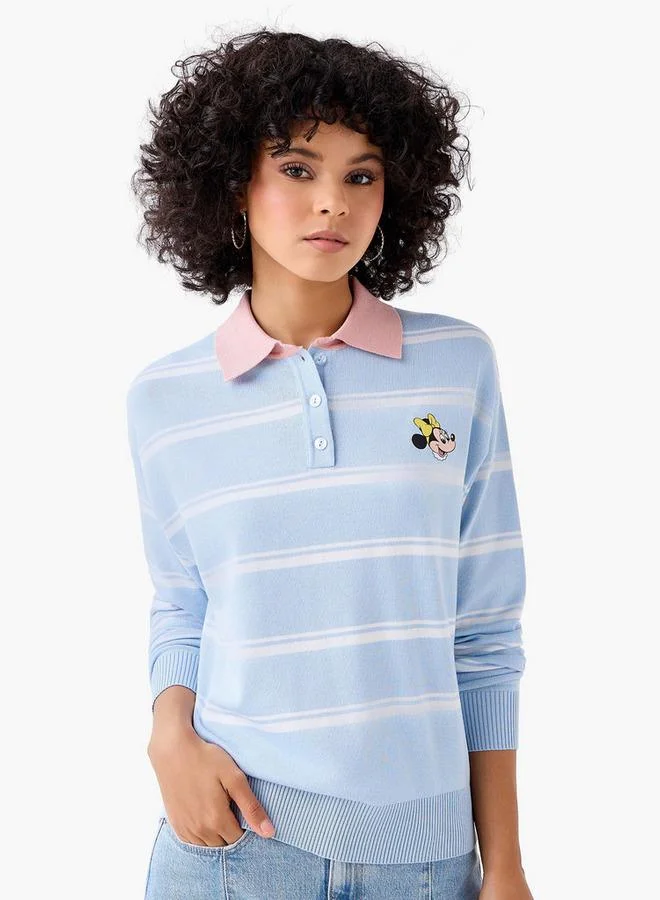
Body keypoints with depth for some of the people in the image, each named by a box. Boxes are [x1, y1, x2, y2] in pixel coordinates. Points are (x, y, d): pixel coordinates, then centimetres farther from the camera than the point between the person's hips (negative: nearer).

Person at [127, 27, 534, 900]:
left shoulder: (459, 365, -4)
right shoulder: (163, 399, -2)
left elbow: (485, 632, -2)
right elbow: (181, 613, 9)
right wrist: (172, 733, -10)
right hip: (236, 829, 0)